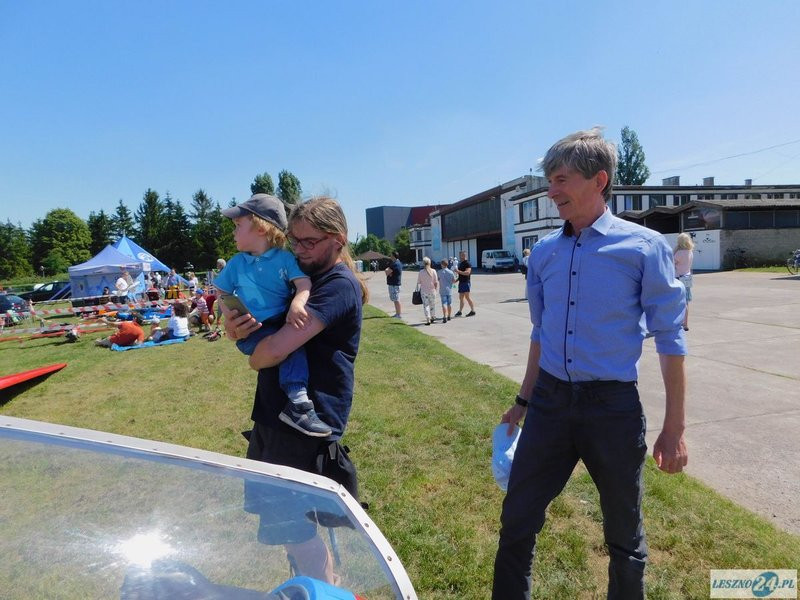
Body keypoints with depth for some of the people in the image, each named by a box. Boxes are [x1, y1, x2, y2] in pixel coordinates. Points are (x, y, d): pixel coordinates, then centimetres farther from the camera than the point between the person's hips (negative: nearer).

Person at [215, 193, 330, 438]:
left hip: (282, 324, 3)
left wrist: (297, 303, -34)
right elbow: (222, 294, 18)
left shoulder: (285, 258, 2)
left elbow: (304, 284, -11)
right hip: (252, 333, -3)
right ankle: (298, 402, -35)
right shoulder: (236, 263, 11)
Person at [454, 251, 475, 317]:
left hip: (466, 282, -9)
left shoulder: (467, 263, -10)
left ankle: (473, 311, -2)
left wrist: (459, 271, -25)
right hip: (461, 282, 9)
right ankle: (459, 311, 14)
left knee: (467, 297, -8)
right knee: (461, 298, 10)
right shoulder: (460, 263, 18)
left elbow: (467, 272, -22)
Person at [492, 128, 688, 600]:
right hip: (550, 402, 4)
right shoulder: (544, 253, 6)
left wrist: (674, 429, -5)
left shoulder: (644, 247, -7)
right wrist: (524, 400, 16)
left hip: (613, 406, -3)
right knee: (517, 522, 10)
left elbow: (670, 339, -5)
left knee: (624, 536, 16)